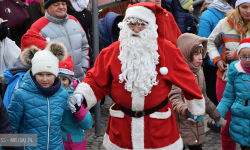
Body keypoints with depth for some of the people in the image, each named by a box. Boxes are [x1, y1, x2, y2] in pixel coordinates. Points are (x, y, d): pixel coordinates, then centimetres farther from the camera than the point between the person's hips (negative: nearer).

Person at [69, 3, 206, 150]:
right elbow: (97, 80, 4)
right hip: (122, 126, 1)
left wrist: (196, 108, 13)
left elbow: (185, 79, 4)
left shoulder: (167, 50, -6)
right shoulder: (112, 51, -2)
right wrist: (81, 96, -14)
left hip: (158, 126, -1)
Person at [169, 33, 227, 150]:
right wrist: (187, 111, -45)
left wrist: (217, 116, 27)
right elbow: (174, 99, -27)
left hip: (197, 126, 7)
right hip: (180, 126, -7)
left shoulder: (199, 72, 10)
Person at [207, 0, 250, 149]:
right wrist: (217, 59, -3)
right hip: (226, 79, 2)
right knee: (228, 122, 11)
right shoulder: (225, 23, 1)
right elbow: (211, 43, 12)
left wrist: (237, 55, -15)